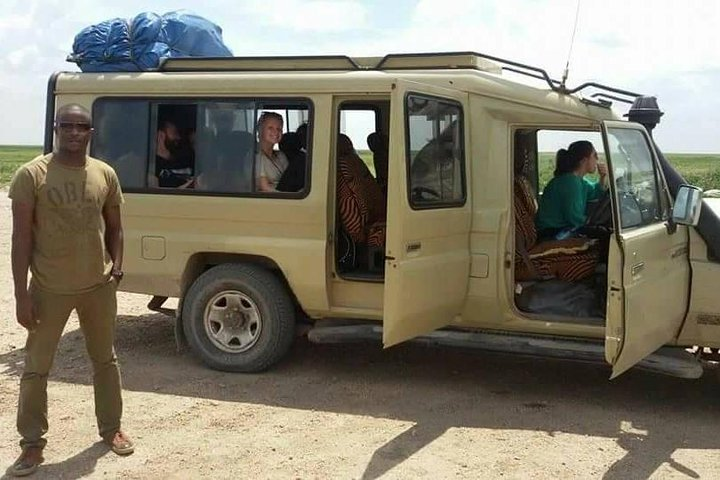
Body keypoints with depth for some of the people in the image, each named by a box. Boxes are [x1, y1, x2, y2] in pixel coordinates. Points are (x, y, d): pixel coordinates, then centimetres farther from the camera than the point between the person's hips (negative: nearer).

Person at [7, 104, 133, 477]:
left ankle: (111, 429, 34)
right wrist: (21, 295, -13)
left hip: (99, 286, 3)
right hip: (49, 289, -3)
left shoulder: (105, 174, 2)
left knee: (104, 360, 17)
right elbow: (21, 237, -10)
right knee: (36, 368, 5)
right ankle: (32, 443, 19)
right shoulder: (31, 175, -10)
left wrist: (117, 267, -2)